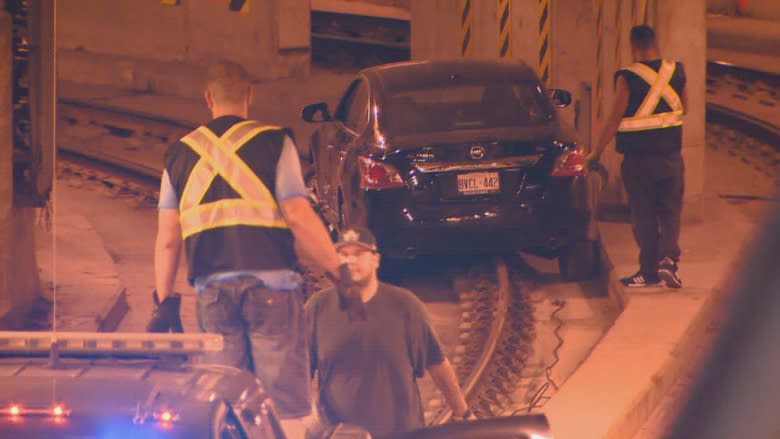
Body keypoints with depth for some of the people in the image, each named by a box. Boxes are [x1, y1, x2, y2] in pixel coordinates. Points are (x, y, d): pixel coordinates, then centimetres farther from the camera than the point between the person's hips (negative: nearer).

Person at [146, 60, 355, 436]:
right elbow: (300, 217, -8)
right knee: (286, 403, -2)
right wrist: (339, 273, -3)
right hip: (270, 285, -3)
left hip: (212, 290, 3)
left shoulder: (180, 155, 11)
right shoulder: (273, 143, -1)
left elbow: (167, 239, 8)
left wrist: (165, 301, 12)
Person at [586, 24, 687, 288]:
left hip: (638, 158, -3)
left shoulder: (628, 78, -14)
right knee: (670, 211, 10)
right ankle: (669, 257, -10)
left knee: (643, 214, 6)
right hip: (671, 156, 3)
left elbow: (615, 118, -12)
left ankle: (649, 270, 7)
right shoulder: (676, 72, 0)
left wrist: (596, 152, -4)